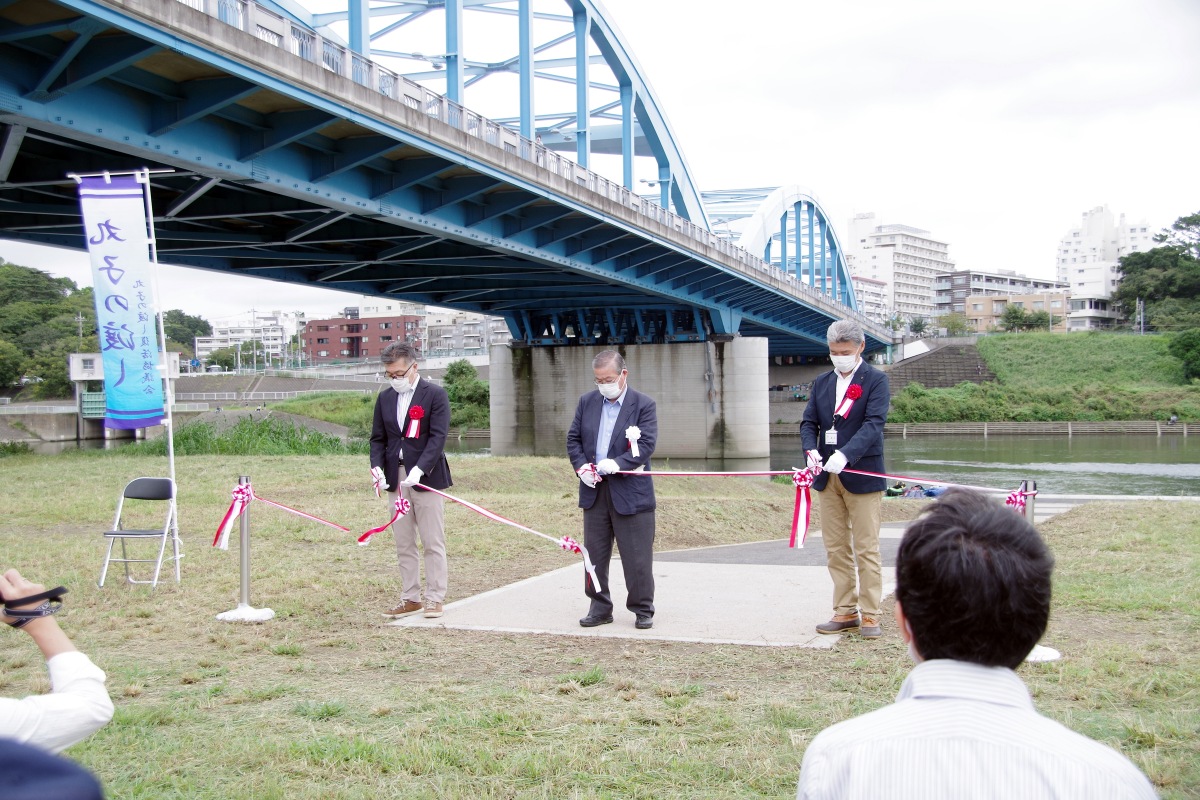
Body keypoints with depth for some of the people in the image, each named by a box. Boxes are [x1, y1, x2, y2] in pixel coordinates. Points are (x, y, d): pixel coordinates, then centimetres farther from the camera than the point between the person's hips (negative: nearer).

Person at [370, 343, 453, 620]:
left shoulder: (435, 395, -5)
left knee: (433, 544, 0)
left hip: (426, 478, -5)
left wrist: (419, 469, -24)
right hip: (395, 480, 5)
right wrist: (377, 466, -6)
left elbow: (438, 436, -12)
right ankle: (410, 598, 17)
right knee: (403, 545, 9)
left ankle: (435, 598, 8)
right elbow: (377, 438, 13)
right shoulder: (385, 398, 12)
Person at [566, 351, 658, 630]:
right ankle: (599, 607, 20)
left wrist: (617, 463, -23)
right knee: (595, 553, 9)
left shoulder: (644, 405, -3)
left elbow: (647, 444, -12)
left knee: (637, 556, 0)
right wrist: (581, 466, -7)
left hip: (631, 492, -4)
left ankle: (643, 609, 13)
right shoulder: (587, 402, 10)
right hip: (594, 491, 4)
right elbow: (573, 439, 11)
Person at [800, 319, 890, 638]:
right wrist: (811, 450, -14)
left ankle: (870, 615, 6)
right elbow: (808, 422, 8)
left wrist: (845, 455, -30)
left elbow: (874, 424, -16)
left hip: (862, 475, -5)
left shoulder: (876, 381, -4)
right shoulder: (821, 383, 13)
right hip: (827, 478, 5)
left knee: (866, 549, -1)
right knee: (836, 549, 8)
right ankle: (845, 612, 16)